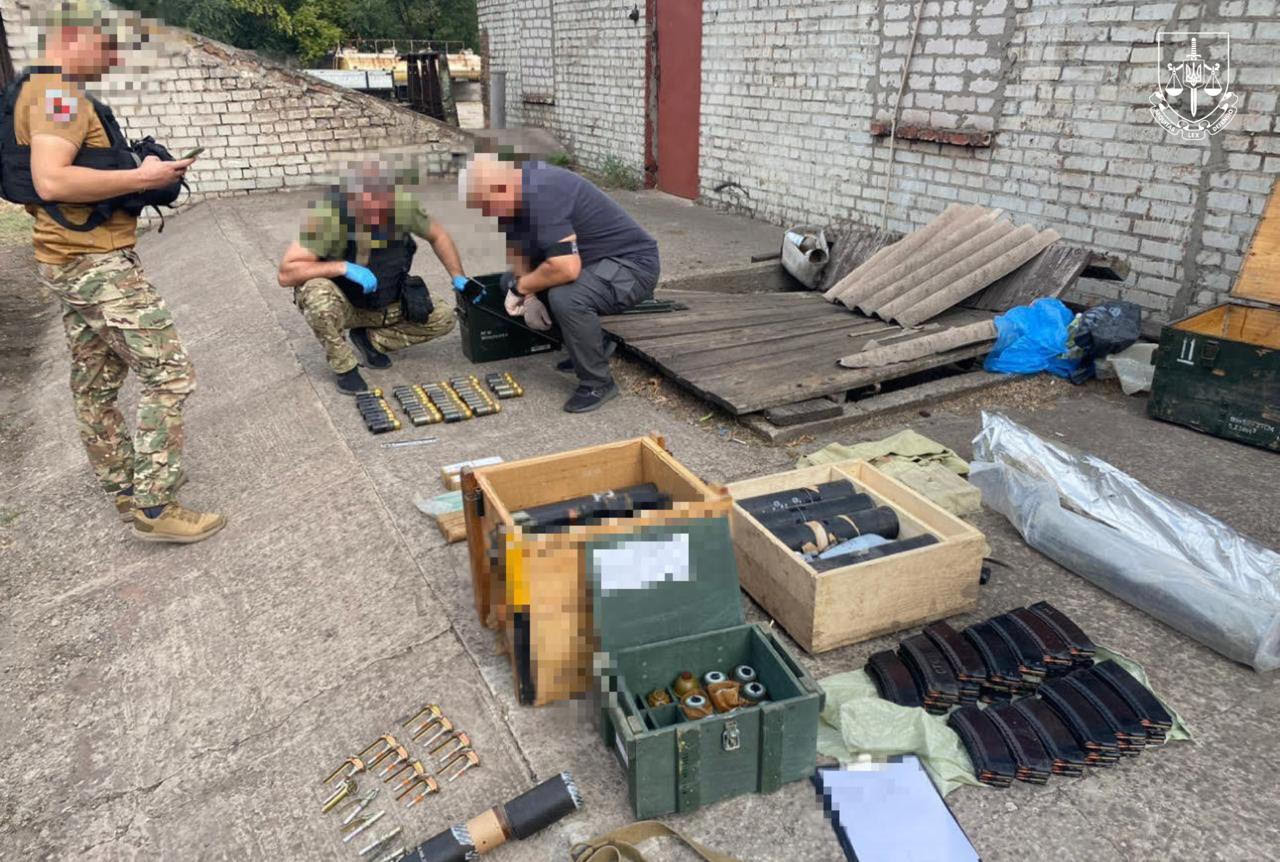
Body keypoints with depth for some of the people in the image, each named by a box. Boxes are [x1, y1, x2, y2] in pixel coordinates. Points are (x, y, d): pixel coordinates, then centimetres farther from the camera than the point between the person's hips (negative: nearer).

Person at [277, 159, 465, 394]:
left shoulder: (403, 206, -20)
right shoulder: (327, 214, -31)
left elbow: (437, 235, 2)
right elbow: (285, 274, -31)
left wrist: (458, 278, -4)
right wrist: (343, 267, -40)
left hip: (386, 307, 4)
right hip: (342, 305, -4)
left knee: (443, 320, -10)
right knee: (319, 293, -37)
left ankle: (370, 339, 8)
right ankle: (345, 368, -11)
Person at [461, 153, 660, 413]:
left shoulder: (541, 195, -30)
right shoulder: (519, 184, -2)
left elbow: (566, 269, -38)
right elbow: (517, 242, 10)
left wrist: (521, 287, -20)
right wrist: (529, 294, -5)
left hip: (632, 263, -10)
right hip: (593, 260, 10)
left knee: (566, 297, -36)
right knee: (510, 282, 11)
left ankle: (598, 383, -11)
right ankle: (593, 345, 20)